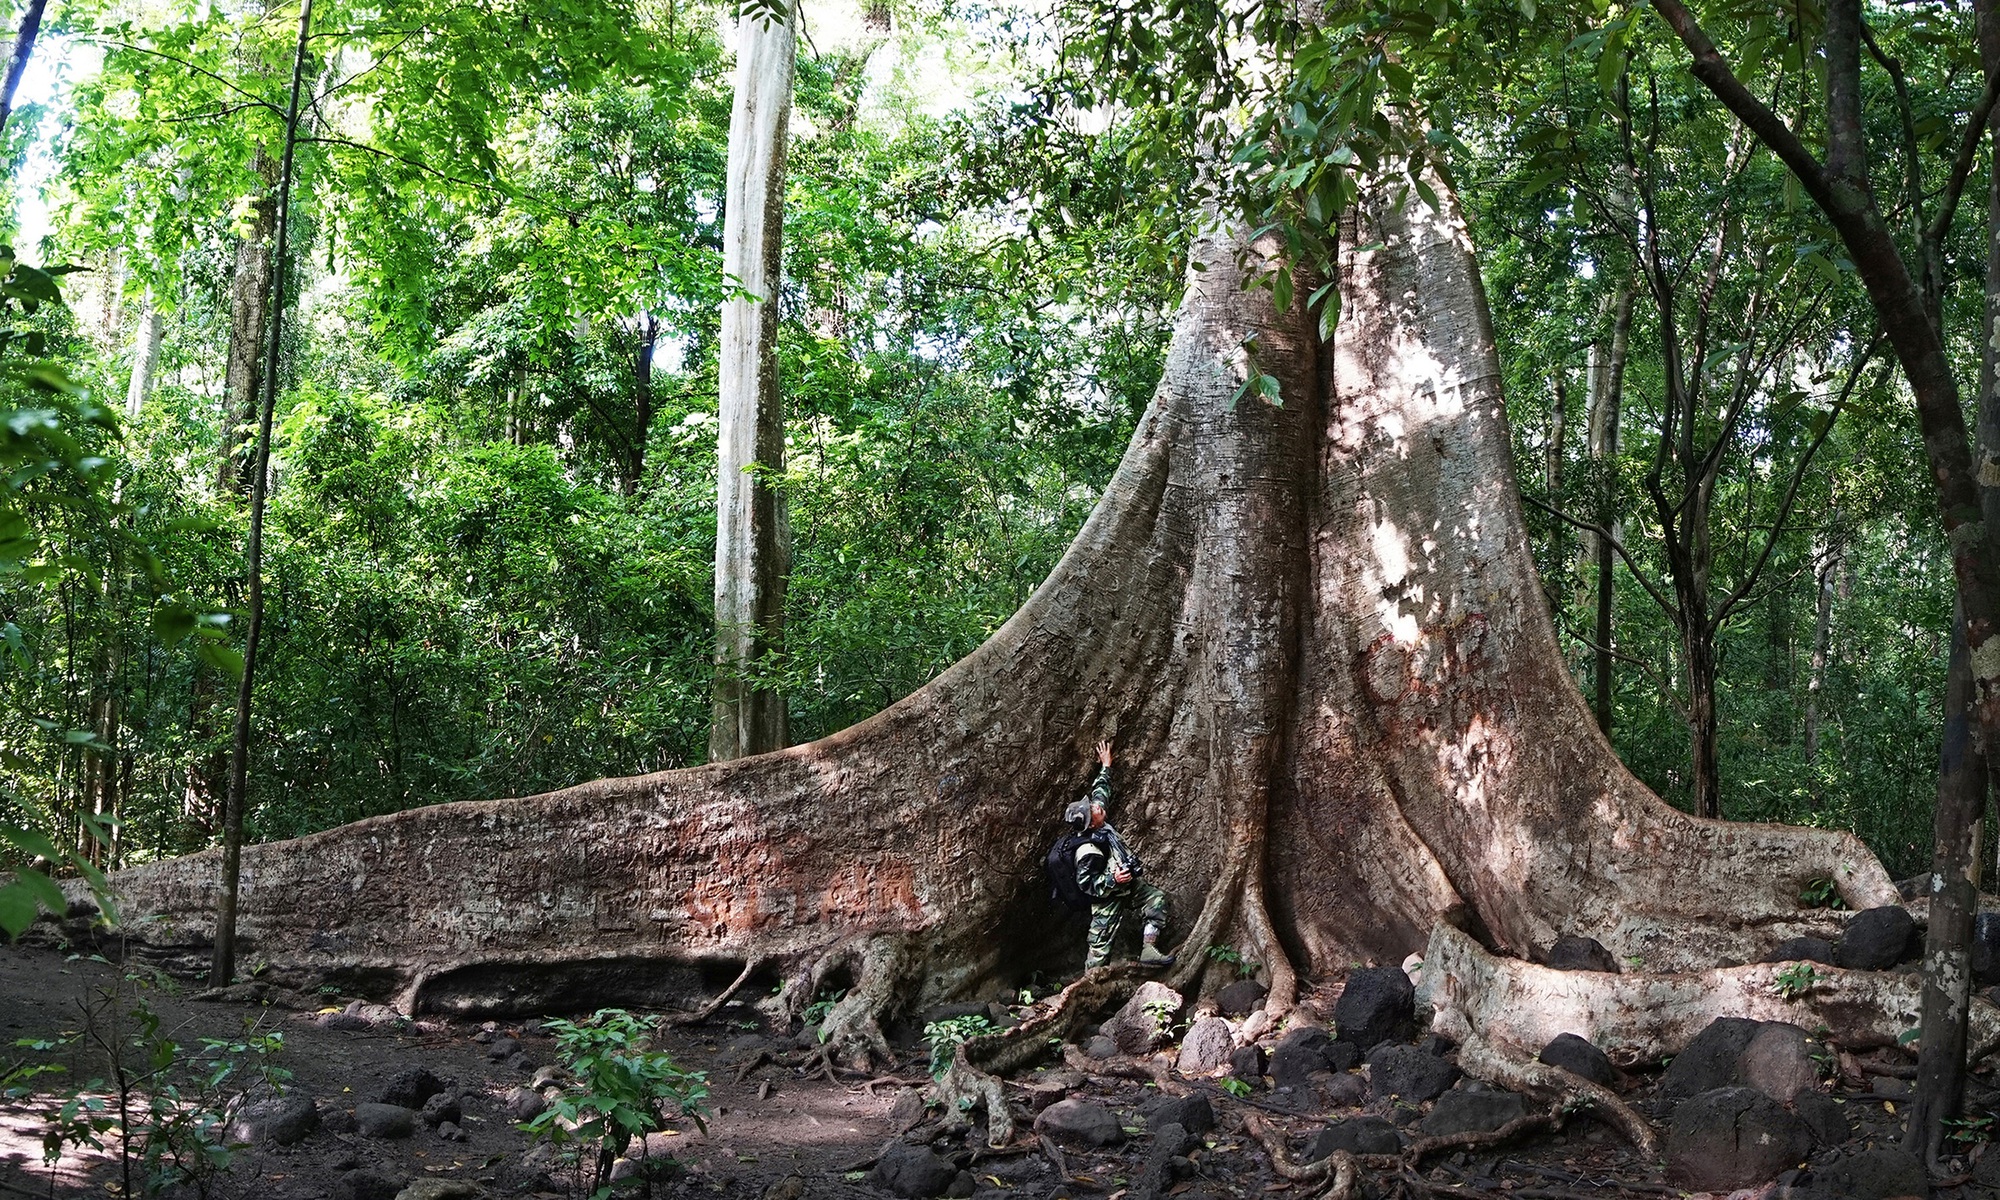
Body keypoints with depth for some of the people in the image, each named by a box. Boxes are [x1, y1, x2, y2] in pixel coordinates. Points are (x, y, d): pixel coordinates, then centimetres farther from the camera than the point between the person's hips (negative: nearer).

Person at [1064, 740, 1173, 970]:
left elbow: (1100, 792, 8)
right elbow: (1086, 884, -24)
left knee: (1157, 898, 0)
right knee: (1101, 944, -2)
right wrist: (1113, 880, -33)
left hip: (1128, 887, 9)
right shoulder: (1087, 851, -30)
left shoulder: (1099, 825, -6)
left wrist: (1105, 766, 11)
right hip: (1109, 899, -9)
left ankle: (1148, 949, -3)